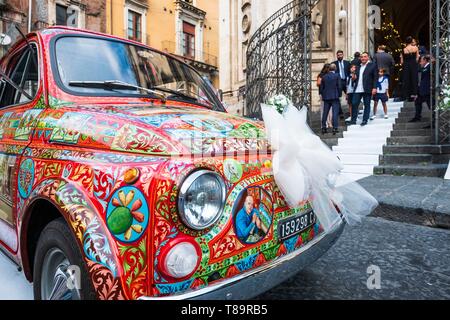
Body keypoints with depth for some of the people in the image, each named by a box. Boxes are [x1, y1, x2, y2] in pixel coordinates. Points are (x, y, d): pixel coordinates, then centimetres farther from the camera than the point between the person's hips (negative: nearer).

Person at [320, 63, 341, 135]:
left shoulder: (324, 77, 6)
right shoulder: (337, 76, -4)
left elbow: (321, 87, 7)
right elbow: (339, 86, -5)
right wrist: (339, 95, 4)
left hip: (326, 97, 3)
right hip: (335, 97, -3)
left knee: (325, 113, 8)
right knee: (335, 113, -3)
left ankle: (323, 128, 10)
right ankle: (335, 128, -6)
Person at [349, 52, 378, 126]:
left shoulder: (372, 65, 2)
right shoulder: (358, 67, 19)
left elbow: (376, 77, -3)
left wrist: (374, 88, -13)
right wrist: (354, 78, 1)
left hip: (367, 90, -5)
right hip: (357, 89, 5)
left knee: (367, 105, 2)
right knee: (354, 104, 0)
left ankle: (365, 120, 8)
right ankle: (353, 120, 6)